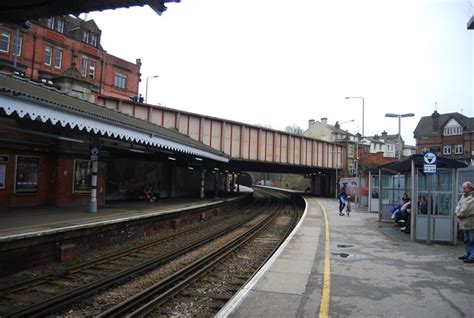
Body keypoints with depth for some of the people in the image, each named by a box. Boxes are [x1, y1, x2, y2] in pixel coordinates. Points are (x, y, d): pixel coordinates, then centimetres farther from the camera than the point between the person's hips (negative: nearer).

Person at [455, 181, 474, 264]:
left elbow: (467, 209, -19)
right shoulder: (464, 196, 15)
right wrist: (457, 212, -2)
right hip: (465, 222, 9)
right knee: (466, 240, 17)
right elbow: (459, 205, 15)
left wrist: (460, 214, -8)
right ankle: (467, 254, 26)